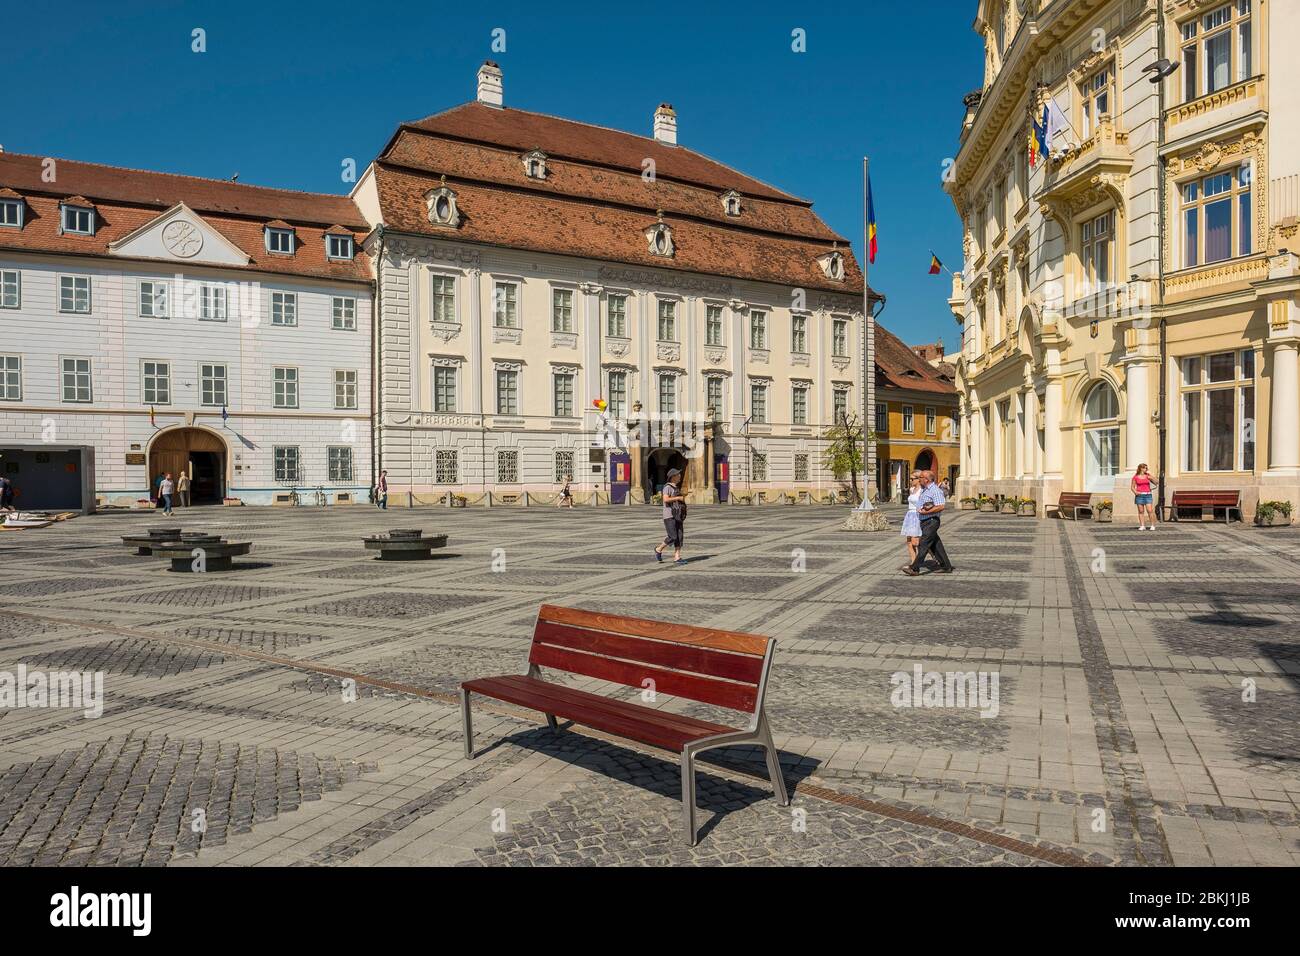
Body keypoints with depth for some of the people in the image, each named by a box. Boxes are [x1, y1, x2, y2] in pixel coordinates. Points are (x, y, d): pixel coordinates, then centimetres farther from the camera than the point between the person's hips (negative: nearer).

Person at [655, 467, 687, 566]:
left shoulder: (677, 488, 17)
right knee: (672, 537, -12)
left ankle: (677, 558, 1)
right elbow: (666, 499, -24)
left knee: (679, 537, 0)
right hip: (669, 516, -8)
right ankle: (658, 550, 9)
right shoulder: (667, 487, -9)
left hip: (678, 516, 8)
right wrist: (678, 498, -18)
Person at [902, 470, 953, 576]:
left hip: (931, 521, -9)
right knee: (936, 545, 12)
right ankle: (946, 567, 19)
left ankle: (914, 568, -10)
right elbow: (919, 506, 23)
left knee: (923, 545, -9)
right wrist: (920, 509, -1)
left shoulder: (935, 490, -14)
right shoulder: (923, 490, 15)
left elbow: (940, 507, -23)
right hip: (924, 521, 9)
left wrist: (925, 512, -21)